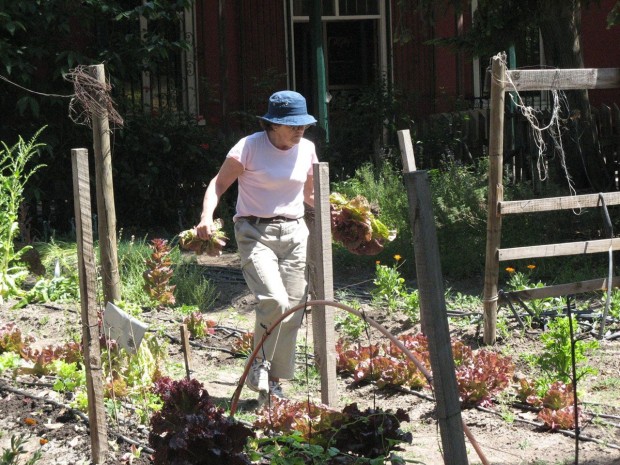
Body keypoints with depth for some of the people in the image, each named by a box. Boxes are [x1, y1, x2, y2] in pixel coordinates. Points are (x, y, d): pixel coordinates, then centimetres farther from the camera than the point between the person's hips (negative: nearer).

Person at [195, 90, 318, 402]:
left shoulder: (306, 150, 8)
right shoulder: (250, 147, -8)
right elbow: (219, 183, -3)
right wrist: (207, 217, -20)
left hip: (294, 233, 5)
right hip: (255, 233, -5)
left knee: (293, 311, 1)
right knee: (275, 301, -23)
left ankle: (274, 382, 15)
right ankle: (257, 368, -2)